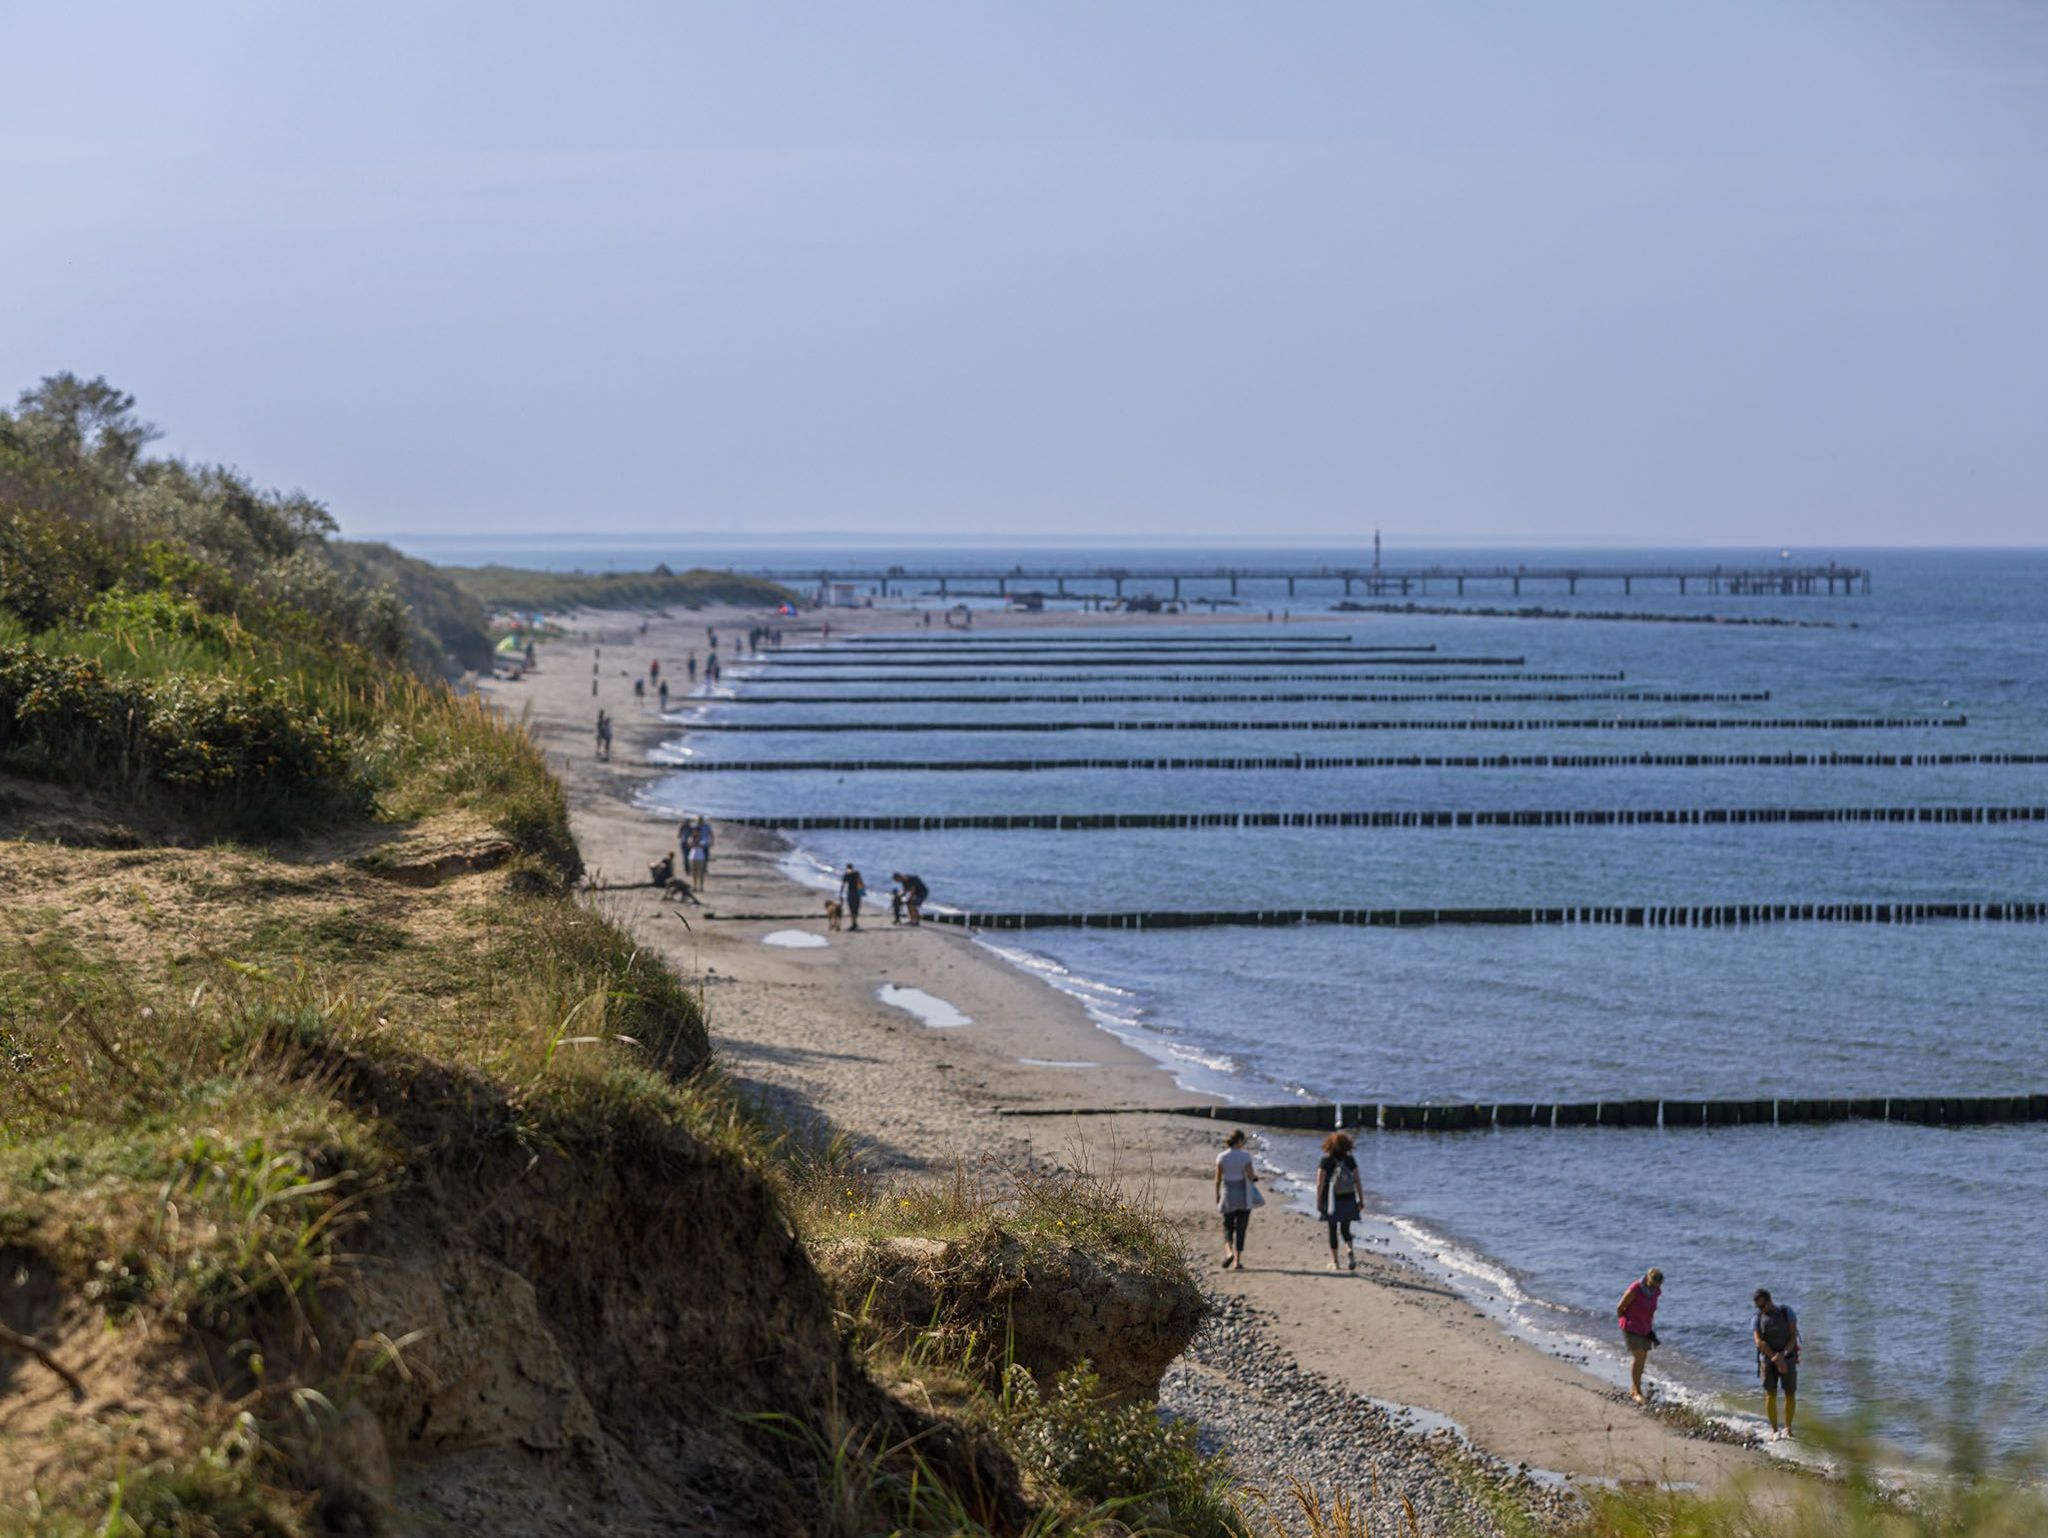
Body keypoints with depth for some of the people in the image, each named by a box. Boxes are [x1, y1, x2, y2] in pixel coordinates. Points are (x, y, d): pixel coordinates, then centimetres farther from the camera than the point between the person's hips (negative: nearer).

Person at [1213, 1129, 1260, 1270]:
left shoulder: (1221, 1157, -4)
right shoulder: (1245, 1156, -10)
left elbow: (1218, 1179, -2)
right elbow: (1250, 1176, -11)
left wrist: (1217, 1196, 9)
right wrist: (1255, 1175, 12)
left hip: (1227, 1195, 2)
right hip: (1243, 1195, -2)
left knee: (1227, 1226, 15)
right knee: (1240, 1228, 7)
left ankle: (1229, 1252, -11)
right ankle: (1237, 1260, 4)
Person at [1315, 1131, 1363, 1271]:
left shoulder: (1326, 1161, -8)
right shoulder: (1350, 1160, 0)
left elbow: (1320, 1184, -10)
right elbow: (1357, 1181, 0)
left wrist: (1318, 1202, -4)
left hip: (1332, 1201, -2)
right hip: (1348, 1200, 2)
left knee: (1333, 1231, 9)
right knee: (1345, 1230, 12)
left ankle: (1334, 1262, 13)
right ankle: (1350, 1250, -16)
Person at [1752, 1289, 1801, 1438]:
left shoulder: (1786, 1312, -4)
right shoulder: (1757, 1318, -1)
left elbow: (1794, 1336, -8)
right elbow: (1758, 1342, -12)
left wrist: (1782, 1354, -22)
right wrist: (1775, 1358, -23)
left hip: (1788, 1358, 0)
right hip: (1767, 1359, 0)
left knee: (1790, 1394, -2)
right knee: (1771, 1395, -8)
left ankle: (1788, 1427, 14)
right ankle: (1774, 1430, -3)